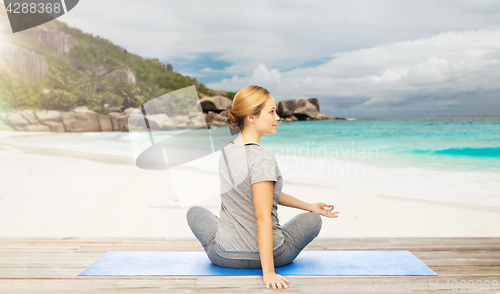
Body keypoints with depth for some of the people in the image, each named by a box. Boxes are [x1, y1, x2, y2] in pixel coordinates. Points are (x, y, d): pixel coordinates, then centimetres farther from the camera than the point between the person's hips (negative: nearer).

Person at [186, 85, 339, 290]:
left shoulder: (226, 153, 1)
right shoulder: (263, 158, -22)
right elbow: (263, 217, -26)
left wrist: (309, 206, 17)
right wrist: (268, 272, -22)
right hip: (269, 255, -5)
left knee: (194, 212, 34)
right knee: (313, 220, 24)